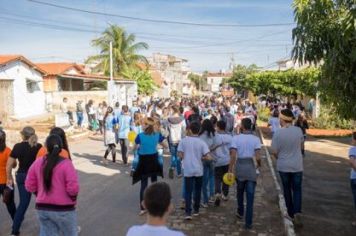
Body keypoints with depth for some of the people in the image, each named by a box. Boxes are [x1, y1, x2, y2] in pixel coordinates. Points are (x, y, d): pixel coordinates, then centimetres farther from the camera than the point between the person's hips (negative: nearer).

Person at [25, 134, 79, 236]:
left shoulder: (37, 163, -1)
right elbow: (73, 188, -20)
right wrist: (73, 199, 0)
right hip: (63, 209, -4)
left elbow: (29, 186, 3)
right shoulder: (66, 163, -16)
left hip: (42, 208, 5)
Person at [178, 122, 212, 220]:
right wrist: (201, 157, 7)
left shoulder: (183, 141, -6)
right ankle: (196, 210, 26)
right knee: (197, 190, 16)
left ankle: (188, 213, -6)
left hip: (188, 170, 0)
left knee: (188, 191, 3)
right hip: (198, 170, 0)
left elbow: (180, 155, -6)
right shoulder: (202, 142, -7)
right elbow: (208, 157, -13)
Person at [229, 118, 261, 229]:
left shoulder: (236, 138, -7)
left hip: (240, 167, 1)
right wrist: (259, 165, 10)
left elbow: (233, 156, -14)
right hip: (251, 168, -1)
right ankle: (248, 222, 6)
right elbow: (257, 157, -11)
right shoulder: (256, 139, -6)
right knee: (250, 196, 4)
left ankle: (240, 212, 43)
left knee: (240, 192, 24)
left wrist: (230, 170, -8)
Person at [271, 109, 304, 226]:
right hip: (297, 165, 1)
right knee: (297, 189, 11)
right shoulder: (298, 130, -10)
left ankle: (291, 213, 27)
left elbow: (274, 152, -9)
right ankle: (297, 212, -8)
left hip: (283, 166, -1)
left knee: (287, 189, 16)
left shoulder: (278, 133, -16)